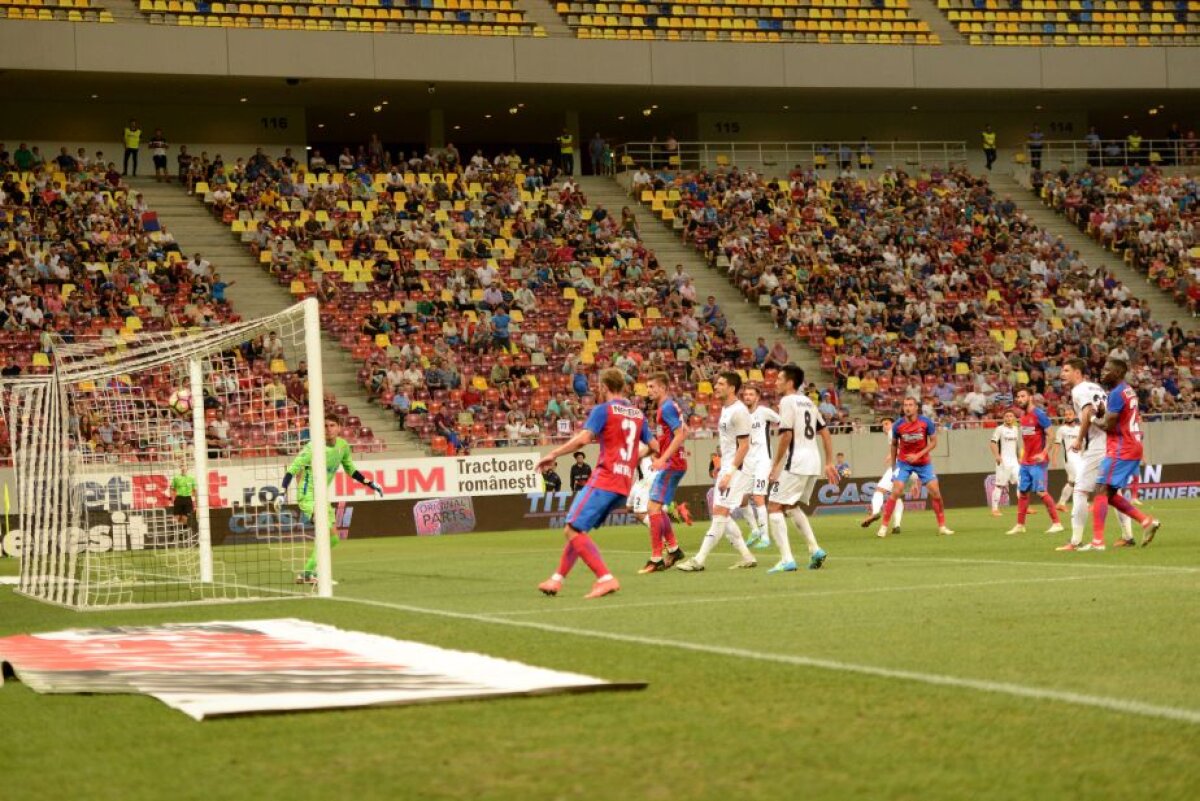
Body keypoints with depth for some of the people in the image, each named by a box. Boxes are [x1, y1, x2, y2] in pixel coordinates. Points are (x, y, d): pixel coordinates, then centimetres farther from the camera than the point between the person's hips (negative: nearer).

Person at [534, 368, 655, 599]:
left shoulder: (603, 410, -4)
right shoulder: (638, 413, 16)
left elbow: (582, 439, -17)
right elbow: (652, 447, 20)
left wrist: (553, 454, -9)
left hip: (604, 481, -8)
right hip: (624, 485, 8)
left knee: (573, 530, -12)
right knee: (576, 530, 17)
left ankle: (606, 579, -22)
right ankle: (557, 579, 17)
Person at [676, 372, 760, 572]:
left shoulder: (738, 411, -14)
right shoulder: (725, 409, 15)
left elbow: (744, 446, -18)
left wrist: (729, 473, -21)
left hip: (736, 469, -10)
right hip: (726, 468, 10)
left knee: (720, 513, -11)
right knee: (722, 516, 9)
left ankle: (699, 560, -14)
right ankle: (747, 557, 14)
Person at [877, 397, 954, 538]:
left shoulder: (926, 422, -13)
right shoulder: (898, 425, -11)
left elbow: (933, 442, -7)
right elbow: (894, 444, 5)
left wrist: (918, 455, -18)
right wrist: (893, 464, 7)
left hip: (924, 462, 1)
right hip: (904, 463, -1)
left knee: (935, 492, -6)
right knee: (895, 492, -14)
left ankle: (942, 526, 8)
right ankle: (884, 527, -7)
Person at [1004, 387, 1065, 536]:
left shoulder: (1039, 414, -12)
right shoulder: (1023, 415, 12)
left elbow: (1050, 435, -15)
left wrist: (1044, 453, -24)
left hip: (1038, 461, -8)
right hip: (1025, 462, 8)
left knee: (1041, 492, -11)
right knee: (1022, 492, 10)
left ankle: (1057, 523, -5)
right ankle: (1020, 525, 18)